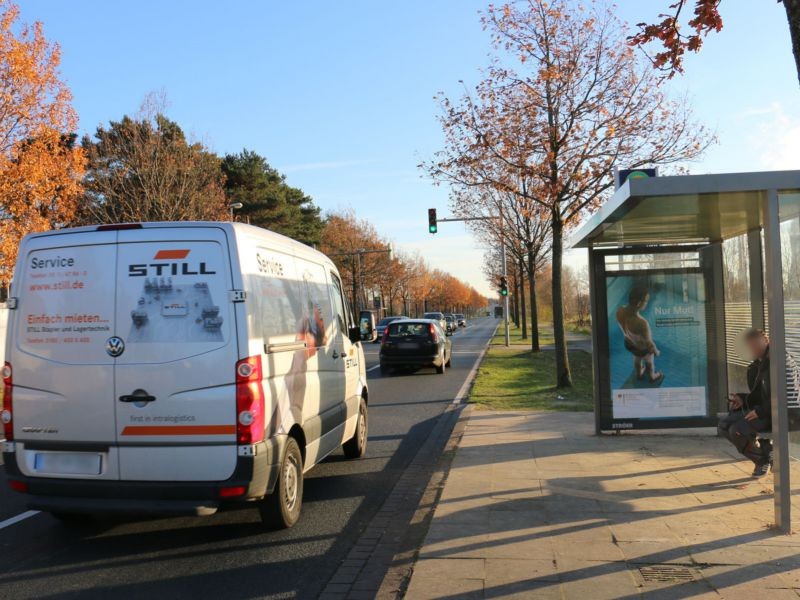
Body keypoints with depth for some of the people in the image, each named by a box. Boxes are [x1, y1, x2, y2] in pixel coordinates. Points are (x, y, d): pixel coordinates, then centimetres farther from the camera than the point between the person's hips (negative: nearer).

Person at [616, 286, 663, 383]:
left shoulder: (619, 311, -31)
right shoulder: (642, 323, -48)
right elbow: (649, 344, -29)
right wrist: (656, 351, -7)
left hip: (628, 344, 4)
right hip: (643, 348, -4)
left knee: (637, 358, 38)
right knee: (649, 362, 31)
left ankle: (639, 374, 67)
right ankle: (652, 377, 63)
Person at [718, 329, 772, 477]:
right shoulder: (756, 366, 13)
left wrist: (761, 411, -25)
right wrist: (742, 399, 2)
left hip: (773, 413, -9)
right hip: (760, 409, 9)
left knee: (738, 430, -25)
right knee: (724, 425, -4)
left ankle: (764, 459, 2)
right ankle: (764, 447, 7)